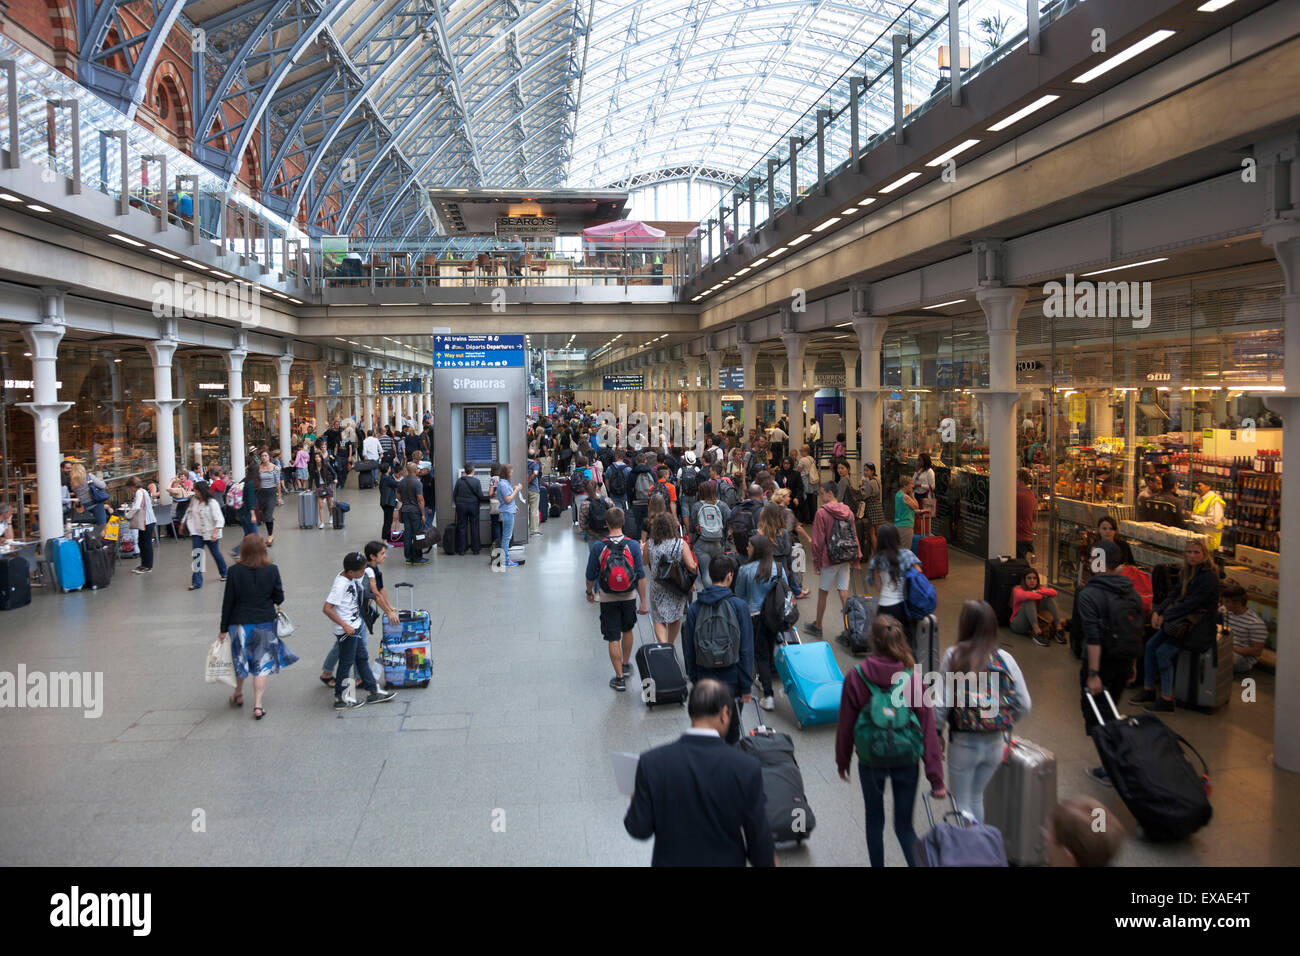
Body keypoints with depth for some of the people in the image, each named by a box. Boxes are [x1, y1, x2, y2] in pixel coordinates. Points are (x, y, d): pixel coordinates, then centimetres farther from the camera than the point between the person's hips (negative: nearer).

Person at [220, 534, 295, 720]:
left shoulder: (234, 571, -13)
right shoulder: (272, 570, -11)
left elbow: (228, 601, -8)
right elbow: (279, 598, -5)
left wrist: (224, 628, 1)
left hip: (241, 623, 0)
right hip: (266, 622, 0)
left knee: (240, 660, 21)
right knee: (262, 663, 8)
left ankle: (238, 695, 40)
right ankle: (258, 706, 7)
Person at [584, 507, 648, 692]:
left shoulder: (598, 546, -14)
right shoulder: (633, 545, -11)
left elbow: (591, 575, -5)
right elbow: (641, 576, -9)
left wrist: (589, 592, 14)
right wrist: (643, 602, -2)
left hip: (608, 598, -2)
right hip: (629, 597, 2)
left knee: (613, 639, 5)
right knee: (627, 630, 25)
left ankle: (620, 678, 9)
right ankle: (626, 665, 42)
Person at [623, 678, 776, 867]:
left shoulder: (652, 762, -20)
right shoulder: (747, 767, -22)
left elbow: (639, 830, -12)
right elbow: (758, 833, -12)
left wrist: (637, 801, 9)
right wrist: (768, 861, 8)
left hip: (671, 860, 1)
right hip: (725, 861, 0)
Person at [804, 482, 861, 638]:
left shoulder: (822, 512, -11)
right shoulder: (847, 511, 6)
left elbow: (818, 540, -10)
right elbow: (854, 536, 11)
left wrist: (816, 561, -2)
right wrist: (856, 559, 16)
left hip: (829, 559, -5)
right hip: (846, 559, 5)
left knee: (822, 592, 7)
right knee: (844, 591, 7)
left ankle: (817, 626, 19)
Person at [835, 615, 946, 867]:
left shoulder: (855, 678, -15)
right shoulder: (913, 678, -13)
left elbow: (846, 725, -6)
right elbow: (928, 729, -11)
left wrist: (842, 761, 10)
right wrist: (936, 779, -5)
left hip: (870, 761, -1)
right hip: (907, 761, 1)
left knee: (874, 819, 22)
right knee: (904, 825, 15)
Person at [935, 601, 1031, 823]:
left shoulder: (953, 656, -14)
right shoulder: (1005, 658, -7)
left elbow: (942, 702, -13)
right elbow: (1024, 705, -4)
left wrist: (937, 731, 3)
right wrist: (1001, 723, 13)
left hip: (963, 743, -3)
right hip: (995, 744, 4)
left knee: (962, 802, 14)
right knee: (976, 797, 24)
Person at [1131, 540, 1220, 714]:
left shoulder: (1208, 576, -18)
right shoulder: (1187, 572, 10)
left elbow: (1191, 603, -23)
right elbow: (1175, 596, 10)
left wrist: (1166, 616, -20)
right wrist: (1157, 611, -6)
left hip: (1200, 626, -8)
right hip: (1183, 620, 8)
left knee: (1163, 652, -17)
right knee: (1151, 645, -2)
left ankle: (1167, 699, -7)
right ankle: (1148, 691, 6)